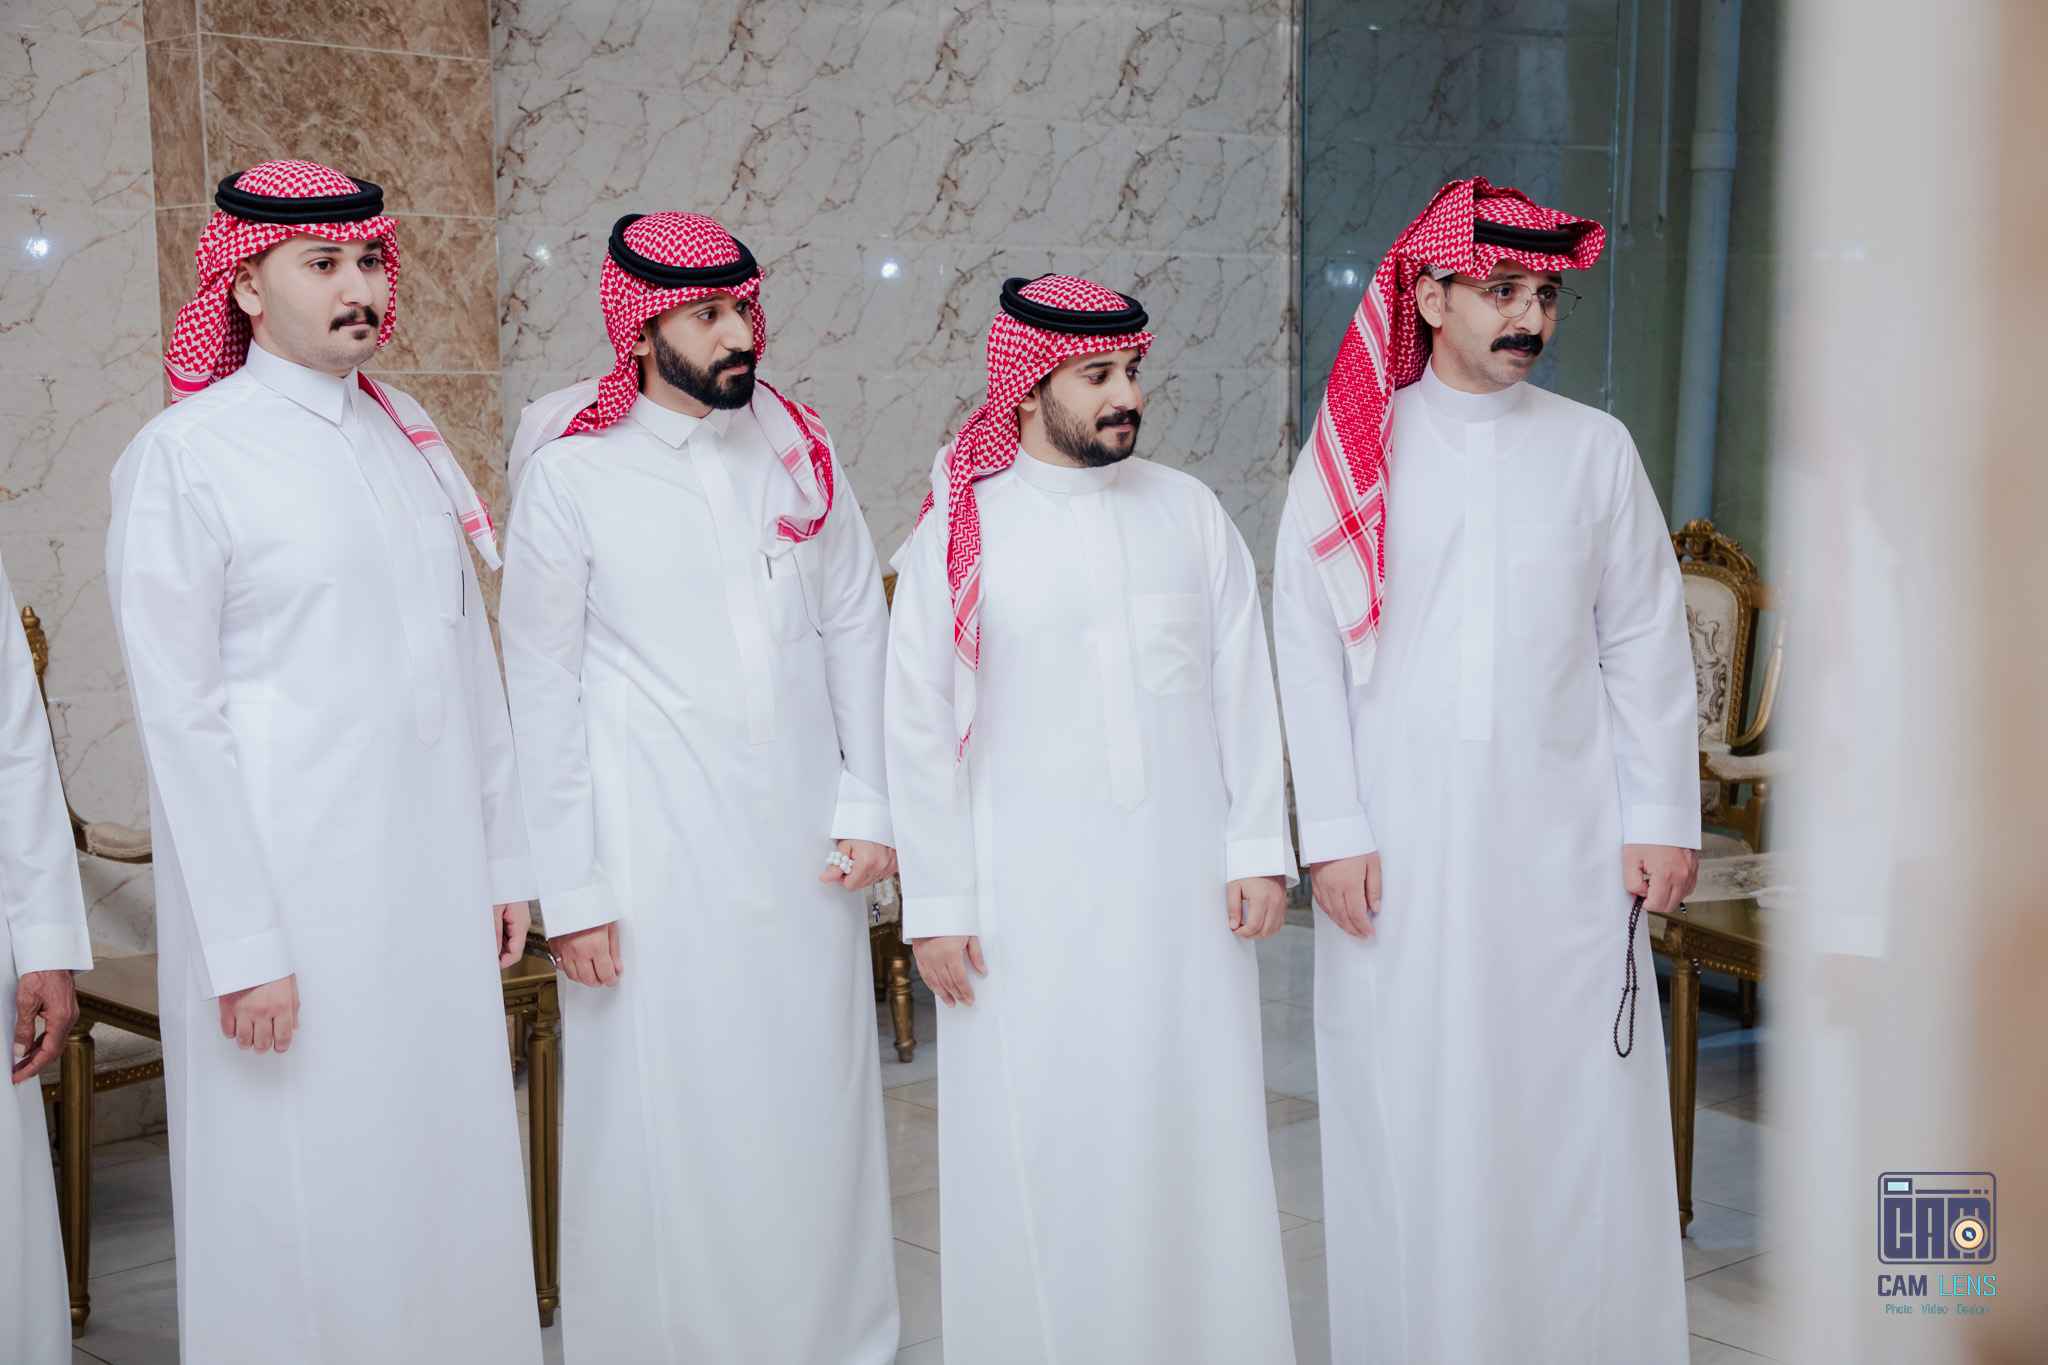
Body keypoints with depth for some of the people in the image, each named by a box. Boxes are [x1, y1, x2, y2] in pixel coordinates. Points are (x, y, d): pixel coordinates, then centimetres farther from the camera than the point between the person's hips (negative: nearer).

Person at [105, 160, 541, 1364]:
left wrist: (504, 858, 11)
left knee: (452, 1161, 11)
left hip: (437, 877, 5)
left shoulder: (409, 434, 11)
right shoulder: (183, 454, -7)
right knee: (308, 1192, 3)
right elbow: (180, 719, -10)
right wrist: (242, 947, -13)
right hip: (291, 886, -5)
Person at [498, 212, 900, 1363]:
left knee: (819, 1103, 11)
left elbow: (856, 627, 10)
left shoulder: (799, 443, 5)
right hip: (656, 855, -3)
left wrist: (868, 802, 4)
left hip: (802, 837, 4)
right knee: (664, 1125, 4)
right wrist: (571, 889, -6)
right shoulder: (571, 471, -6)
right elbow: (542, 693, -4)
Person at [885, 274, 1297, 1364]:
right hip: (1029, 898, -2)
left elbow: (1245, 689, 7)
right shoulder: (961, 529, -3)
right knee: (1040, 1143, 4)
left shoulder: (1188, 511, 5)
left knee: (1196, 1127, 8)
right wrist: (936, 905, -3)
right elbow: (915, 728, -1)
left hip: (1182, 886, 3)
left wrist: (1258, 846, 2)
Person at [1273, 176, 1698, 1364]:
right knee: (1410, 1118, 4)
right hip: (1402, 846, -1)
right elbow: (1308, 653, 0)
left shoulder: (1596, 449, 7)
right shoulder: (1350, 454, 2)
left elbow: (1646, 644, 7)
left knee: (1576, 1110, 3)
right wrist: (1334, 832, -6)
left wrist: (1662, 819, 2)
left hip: (1565, 841, 1)